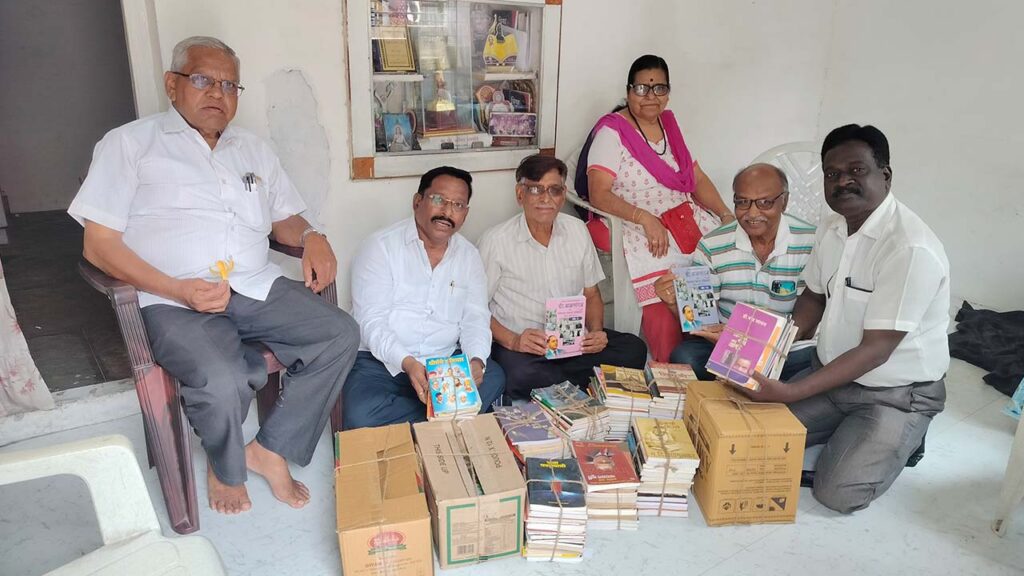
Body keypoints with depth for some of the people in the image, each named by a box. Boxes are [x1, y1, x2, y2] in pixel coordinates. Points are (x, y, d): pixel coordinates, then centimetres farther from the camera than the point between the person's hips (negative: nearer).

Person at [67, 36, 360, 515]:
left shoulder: (253, 151, 21)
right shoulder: (130, 144, 5)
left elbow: (283, 219, 25)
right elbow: (98, 244, -2)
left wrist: (310, 237, -2)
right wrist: (179, 290, -17)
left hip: (258, 288, 5)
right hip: (175, 300, -5)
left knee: (341, 335, -17)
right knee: (222, 382, -32)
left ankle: (270, 450, -2)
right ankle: (226, 467, 3)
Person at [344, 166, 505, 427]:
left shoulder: (469, 256, 8)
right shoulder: (381, 246, -6)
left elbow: (475, 318, 3)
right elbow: (371, 320, -14)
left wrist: (476, 360, -18)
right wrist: (406, 363, -30)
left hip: (446, 362, 4)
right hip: (381, 360, -3)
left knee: (494, 377, -23)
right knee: (360, 415, -31)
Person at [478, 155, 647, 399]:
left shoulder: (577, 230, 9)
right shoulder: (495, 241, -7)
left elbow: (591, 295, 15)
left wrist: (596, 331, -5)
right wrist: (512, 341, -21)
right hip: (519, 342, -4)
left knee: (634, 349, -18)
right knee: (520, 376, -37)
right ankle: (588, 382, -12)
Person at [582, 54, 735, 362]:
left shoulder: (669, 124, 17)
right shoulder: (612, 131, -4)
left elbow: (698, 179, 16)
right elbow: (599, 195, -14)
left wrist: (726, 214, 0)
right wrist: (646, 218, -25)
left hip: (684, 218, 7)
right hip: (632, 226, -7)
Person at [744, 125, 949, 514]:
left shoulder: (911, 249, -27)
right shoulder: (832, 229, -2)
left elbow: (876, 350, -27)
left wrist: (790, 393, -31)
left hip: (896, 394, -6)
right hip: (835, 373, 7)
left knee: (836, 493, -19)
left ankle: (898, 441, 10)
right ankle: (848, 432, 17)